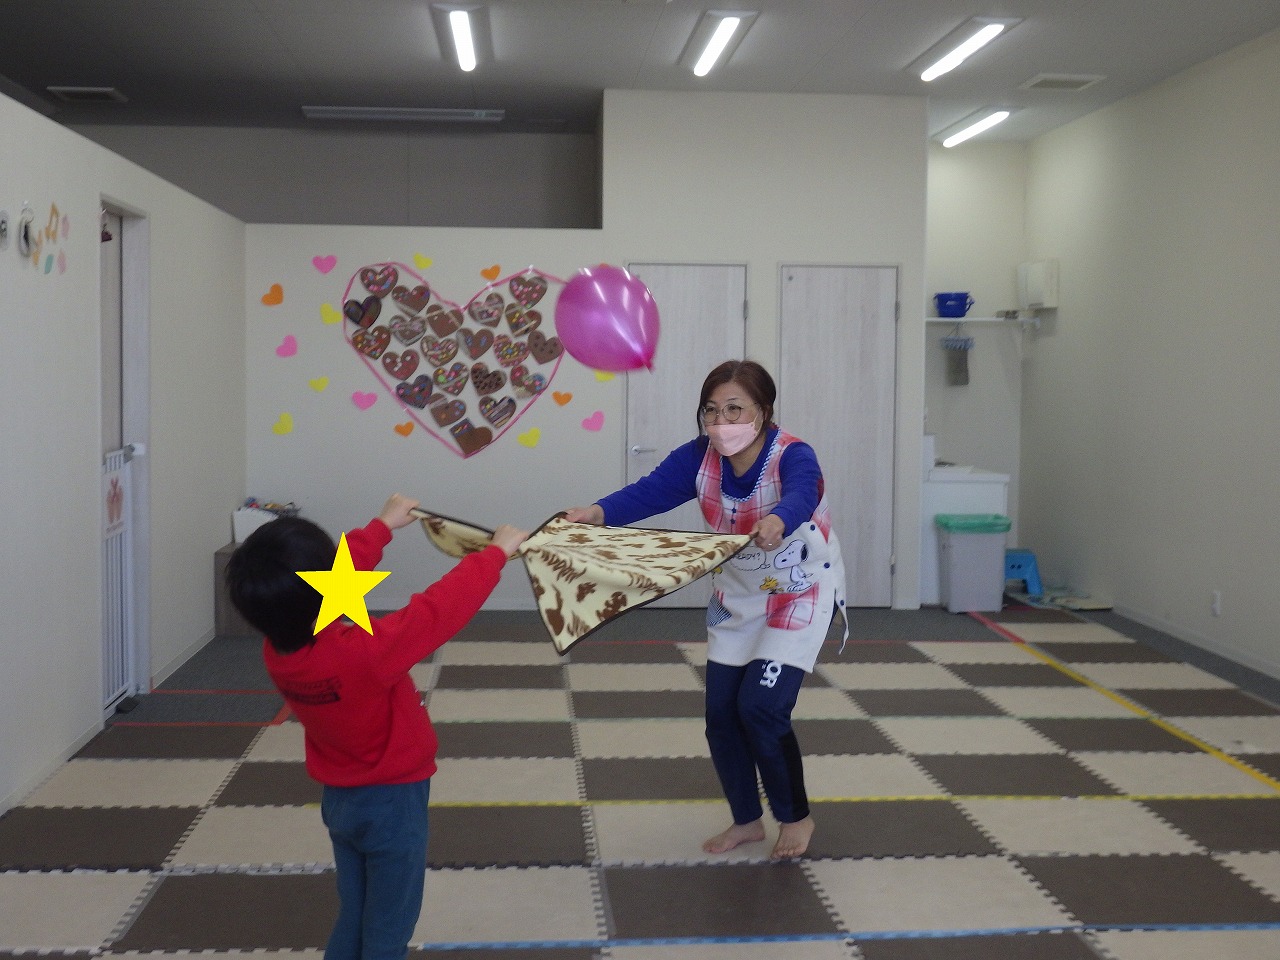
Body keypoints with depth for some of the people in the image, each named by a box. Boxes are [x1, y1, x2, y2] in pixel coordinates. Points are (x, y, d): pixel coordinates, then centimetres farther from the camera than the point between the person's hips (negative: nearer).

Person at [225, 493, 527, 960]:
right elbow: (442, 606, -28)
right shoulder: (364, 652, -36)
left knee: (352, 921, 23)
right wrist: (497, 551, -14)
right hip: (391, 802, -6)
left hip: (339, 798, 7)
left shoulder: (276, 647, -14)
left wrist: (383, 525, 13)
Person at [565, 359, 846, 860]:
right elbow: (649, 491, -28)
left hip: (799, 595, -5)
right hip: (736, 597, 5)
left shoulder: (794, 456, -28)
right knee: (721, 712, 4)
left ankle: (796, 817, 11)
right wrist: (598, 512, -48)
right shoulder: (699, 457, -14)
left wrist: (778, 522, -73)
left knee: (760, 708, -14)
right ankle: (747, 819, 26)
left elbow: (799, 497, -49)